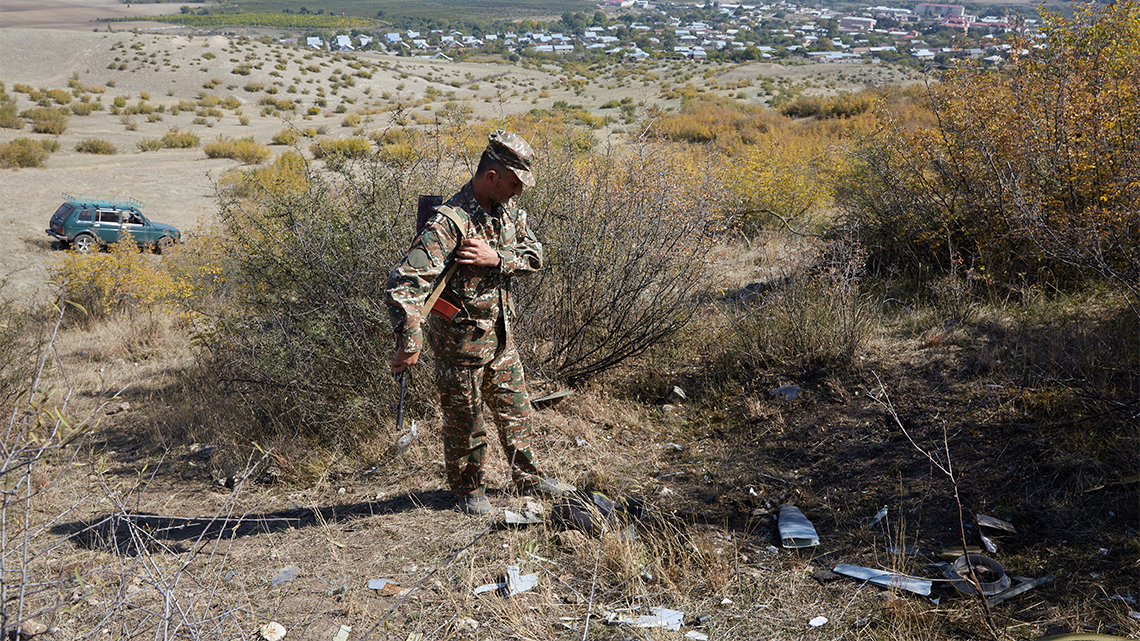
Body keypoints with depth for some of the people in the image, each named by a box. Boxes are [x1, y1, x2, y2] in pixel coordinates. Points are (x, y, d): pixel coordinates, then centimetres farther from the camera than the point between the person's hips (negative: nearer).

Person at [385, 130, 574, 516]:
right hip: (460, 341, -7)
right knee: (464, 420, 11)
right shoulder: (449, 223, -27)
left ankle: (528, 478, 39)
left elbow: (534, 256, -2)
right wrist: (409, 342, -41)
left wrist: (497, 257, -22)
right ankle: (468, 490, 33)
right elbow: (405, 282, -34)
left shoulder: (508, 209, -1)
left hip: (499, 335, 7)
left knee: (516, 410, 20)